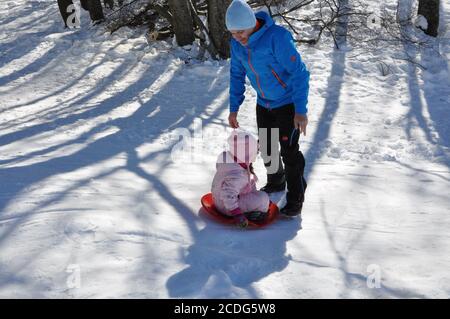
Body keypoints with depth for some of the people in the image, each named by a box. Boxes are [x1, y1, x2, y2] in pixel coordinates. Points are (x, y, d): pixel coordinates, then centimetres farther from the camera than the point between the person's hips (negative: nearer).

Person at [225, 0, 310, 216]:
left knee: (289, 151, -6)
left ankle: (295, 198, 8)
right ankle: (276, 182, 40)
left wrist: (301, 110, -28)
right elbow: (237, 75, 6)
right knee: (266, 148, 17)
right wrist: (234, 108, 5)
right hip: (263, 103, 7)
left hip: (287, 103, -6)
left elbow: (299, 73, -27)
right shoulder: (237, 43, -8)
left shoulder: (277, 37, -30)